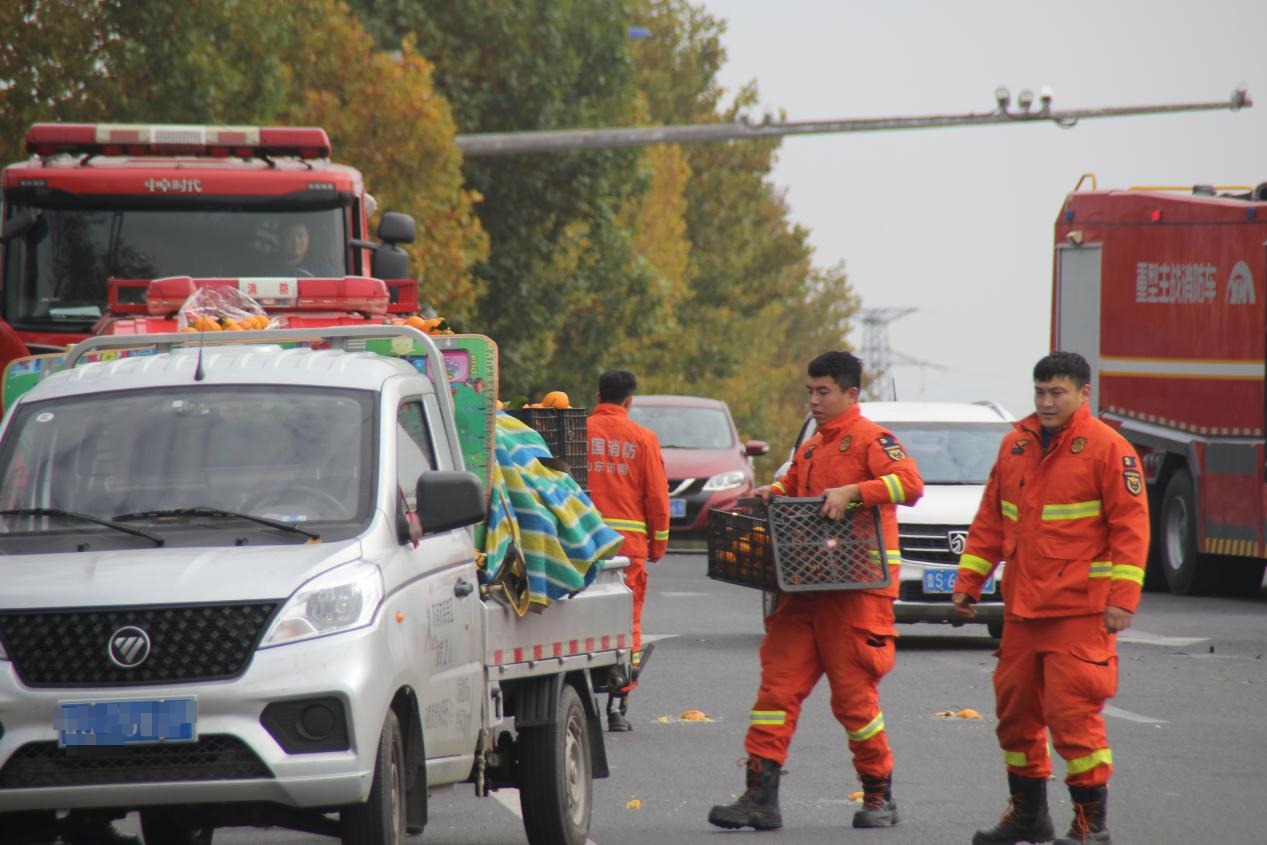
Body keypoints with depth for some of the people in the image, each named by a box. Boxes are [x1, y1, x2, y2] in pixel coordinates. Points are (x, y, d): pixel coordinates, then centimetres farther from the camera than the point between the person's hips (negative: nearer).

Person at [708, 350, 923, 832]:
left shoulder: (870, 439, -5)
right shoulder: (811, 448, 20)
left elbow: (910, 484, -19)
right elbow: (793, 487, 35)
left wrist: (853, 492, -29)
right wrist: (772, 493, 12)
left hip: (856, 587, -8)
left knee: (853, 694, -2)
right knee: (778, 684, -1)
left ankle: (879, 797, 14)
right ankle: (760, 797, -3)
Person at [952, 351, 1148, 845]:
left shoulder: (1107, 448, -6)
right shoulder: (1016, 445, 12)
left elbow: (1130, 526, -9)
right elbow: (990, 520, 18)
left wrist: (1122, 597, -15)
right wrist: (969, 580, 14)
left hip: (1080, 610, -7)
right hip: (1021, 609, 7)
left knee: (1073, 710, -10)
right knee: (1015, 710, 11)